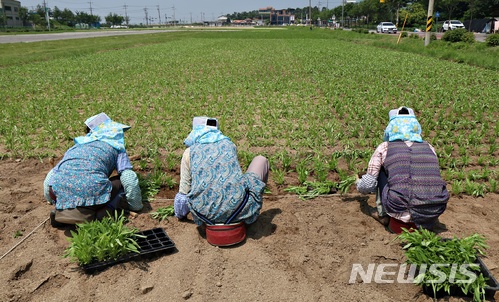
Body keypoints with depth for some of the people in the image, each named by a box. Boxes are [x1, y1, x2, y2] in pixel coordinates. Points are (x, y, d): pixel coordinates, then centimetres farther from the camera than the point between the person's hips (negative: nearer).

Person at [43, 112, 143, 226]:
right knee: (123, 183, 22)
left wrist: (53, 201, 50)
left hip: (60, 191, 4)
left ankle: (63, 211, 7)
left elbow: (49, 178, 33)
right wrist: (136, 207, 21)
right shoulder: (116, 147, 22)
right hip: (92, 187, -4)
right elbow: (129, 178, 7)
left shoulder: (78, 144, 33)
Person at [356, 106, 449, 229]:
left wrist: (358, 184, 32)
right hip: (434, 213, 4)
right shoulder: (429, 148, 14)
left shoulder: (384, 148, 4)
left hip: (402, 213, -3)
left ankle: (382, 214, 21)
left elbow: (367, 186, 6)